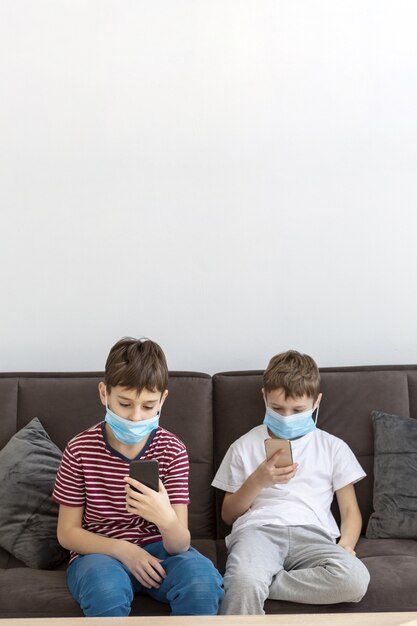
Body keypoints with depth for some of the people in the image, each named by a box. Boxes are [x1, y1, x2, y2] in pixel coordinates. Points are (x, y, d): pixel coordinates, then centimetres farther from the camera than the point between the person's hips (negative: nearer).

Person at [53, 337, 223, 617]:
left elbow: (180, 545, -14)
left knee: (204, 582, -31)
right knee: (107, 591, -38)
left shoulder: (172, 450, -9)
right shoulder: (80, 450, -10)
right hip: (100, 552, -1)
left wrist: (167, 519, -39)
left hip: (158, 550, 1)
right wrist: (122, 549, -20)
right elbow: (67, 532, -3)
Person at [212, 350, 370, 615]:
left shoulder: (334, 448, 20)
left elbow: (351, 510, 16)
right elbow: (228, 514, 18)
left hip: (312, 534, 3)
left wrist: (345, 546, -6)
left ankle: (257, 585, -21)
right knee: (245, 583, -39)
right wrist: (257, 481, 0)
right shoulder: (245, 446, 19)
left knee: (355, 579, -33)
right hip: (258, 529, -2)